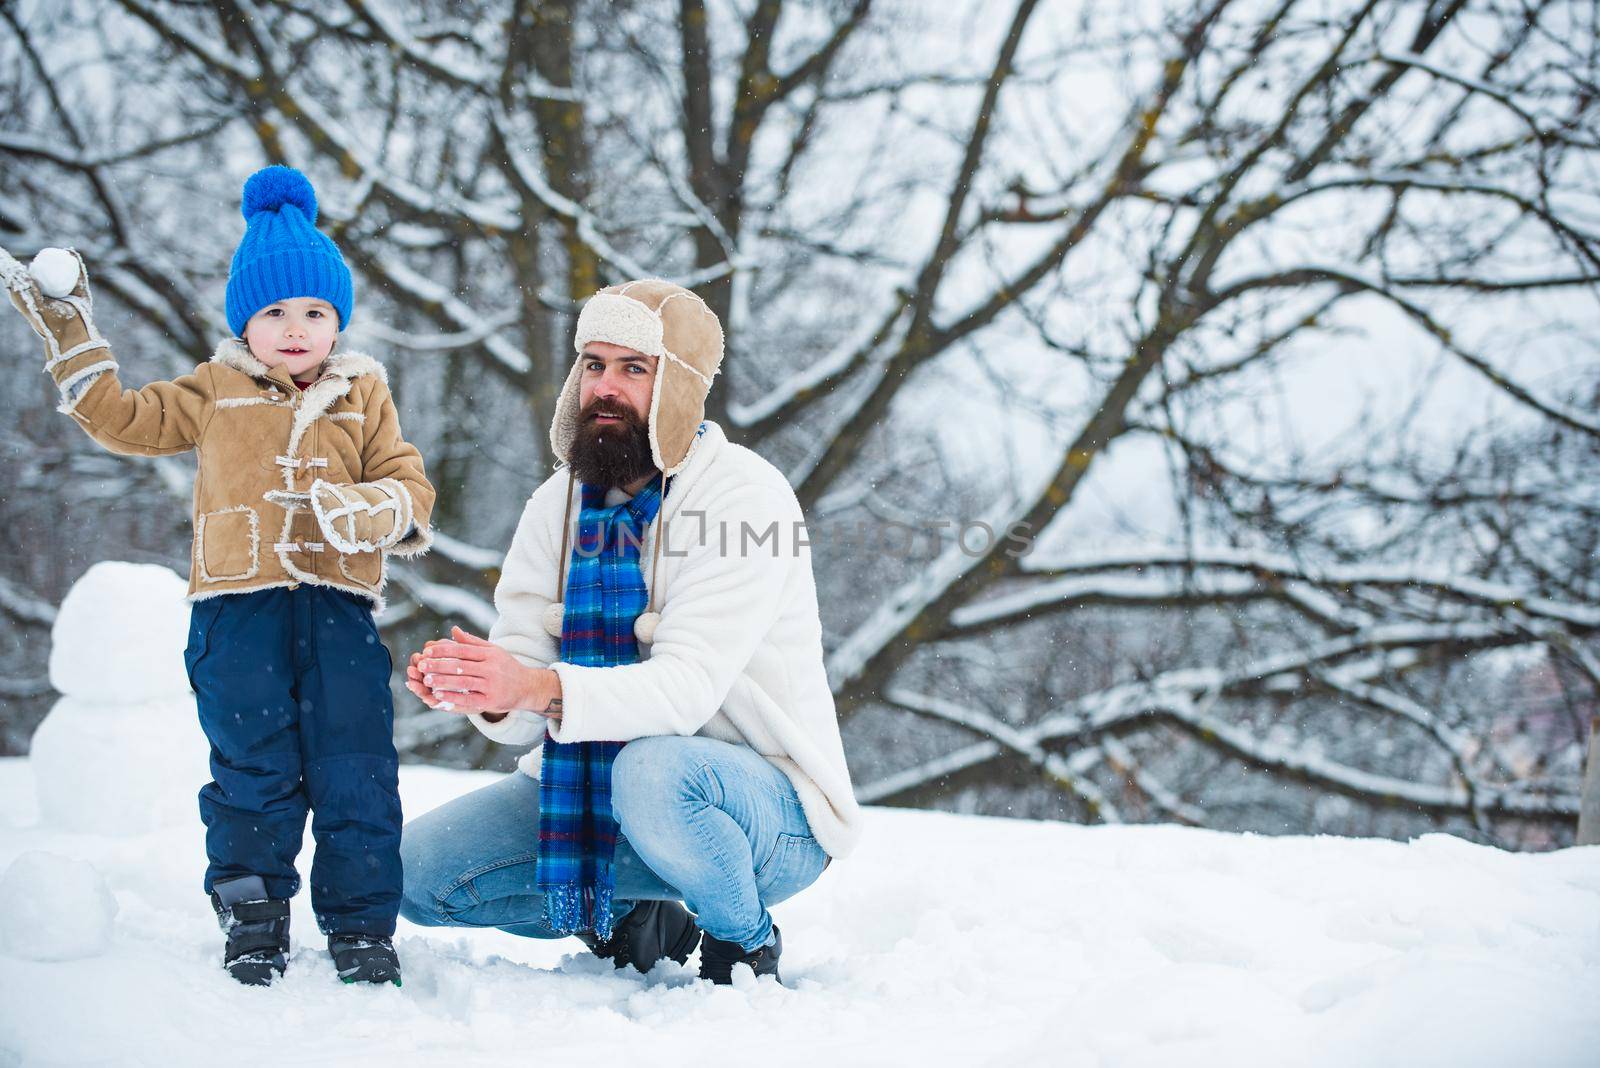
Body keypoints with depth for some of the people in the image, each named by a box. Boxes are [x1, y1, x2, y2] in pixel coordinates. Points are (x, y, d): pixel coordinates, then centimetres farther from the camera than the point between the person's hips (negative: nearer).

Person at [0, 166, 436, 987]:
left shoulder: (365, 399, 12)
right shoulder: (215, 394, 12)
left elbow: (410, 489, 8)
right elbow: (123, 419, 14)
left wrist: (363, 510, -14)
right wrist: (70, 335, 10)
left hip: (337, 607, 0)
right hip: (237, 609, 0)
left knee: (356, 772, -4)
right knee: (252, 769, 0)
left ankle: (362, 927, 5)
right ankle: (252, 919, 14)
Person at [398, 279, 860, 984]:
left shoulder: (743, 496, -18)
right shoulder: (558, 504, 2)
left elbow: (688, 686, -29)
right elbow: (522, 683, -6)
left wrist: (540, 688, -44)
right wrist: (482, 691, -31)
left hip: (775, 817, -6)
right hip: (593, 783, 6)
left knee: (655, 771, -39)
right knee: (418, 870, -8)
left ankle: (746, 940, -9)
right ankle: (634, 920, 12)